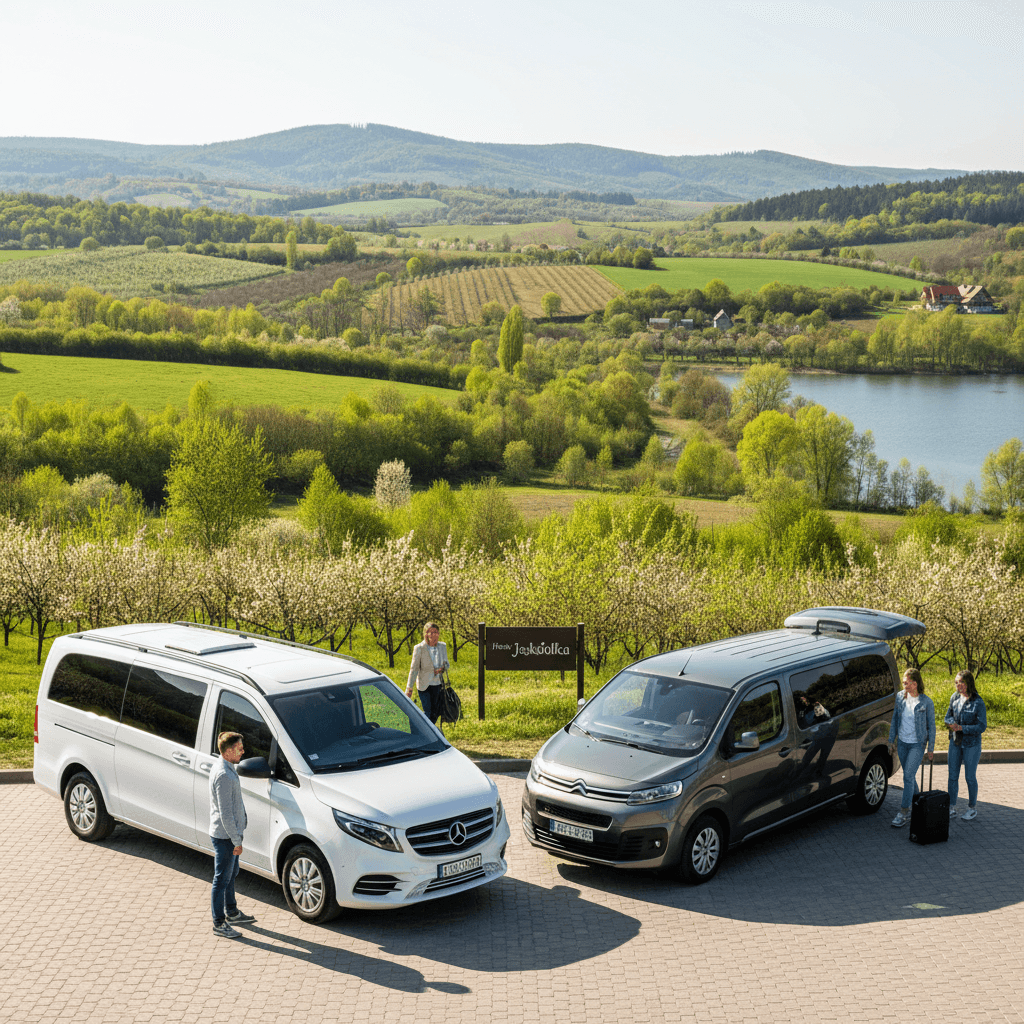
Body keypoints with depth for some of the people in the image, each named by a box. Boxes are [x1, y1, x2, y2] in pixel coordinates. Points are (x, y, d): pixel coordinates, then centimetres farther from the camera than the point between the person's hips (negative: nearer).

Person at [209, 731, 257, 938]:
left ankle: (232, 913, 37)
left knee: (231, 874, 23)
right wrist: (236, 840, -20)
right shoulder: (224, 776, -26)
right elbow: (225, 814, -25)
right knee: (222, 880, 1)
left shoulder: (223, 768, 7)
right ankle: (219, 924, 10)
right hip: (224, 835, -10)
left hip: (228, 833, 10)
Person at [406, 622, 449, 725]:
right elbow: (414, 669, -7)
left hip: (438, 684, 4)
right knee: (428, 712, -8)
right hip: (424, 685, -4)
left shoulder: (442, 646, 2)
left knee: (436, 712, 7)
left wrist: (442, 669, -11)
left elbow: (446, 664, 14)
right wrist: (409, 687, -9)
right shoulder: (419, 648, -10)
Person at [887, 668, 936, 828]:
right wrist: (891, 740, 9)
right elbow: (895, 720, 9)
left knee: (908, 776, -12)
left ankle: (904, 813, -8)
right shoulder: (900, 698, -1)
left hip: (917, 744, -5)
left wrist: (931, 749, -2)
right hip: (902, 743, 5)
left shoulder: (926, 702, -12)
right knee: (910, 776, 14)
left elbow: (931, 726, -4)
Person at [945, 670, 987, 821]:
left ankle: (972, 808, 23)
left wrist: (961, 728, -23)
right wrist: (951, 723, -13)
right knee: (953, 776, 8)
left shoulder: (978, 703, -17)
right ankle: (952, 808, 18)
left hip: (971, 745, -5)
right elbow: (948, 716, 11)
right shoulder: (954, 698, -1)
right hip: (955, 743, 5)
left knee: (970, 777, 7)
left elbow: (982, 726, -16)